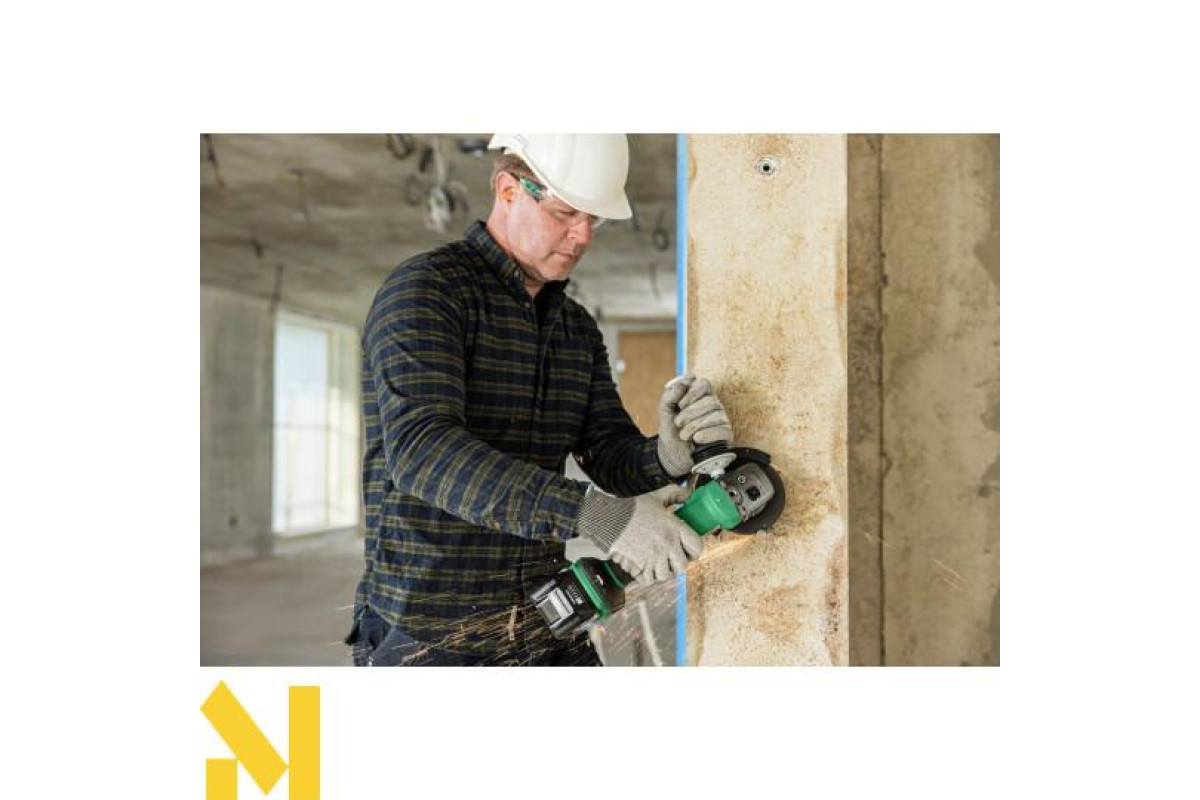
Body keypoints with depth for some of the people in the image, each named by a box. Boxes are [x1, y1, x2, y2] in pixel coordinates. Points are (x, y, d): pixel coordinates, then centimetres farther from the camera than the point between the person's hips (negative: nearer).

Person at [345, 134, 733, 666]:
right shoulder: (424, 291, -12)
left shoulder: (577, 328, 12)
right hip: (430, 637, -6)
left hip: (544, 626, 7)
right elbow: (422, 449, -27)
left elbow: (613, 459, 4)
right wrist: (593, 516, -36)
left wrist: (669, 457, -20)